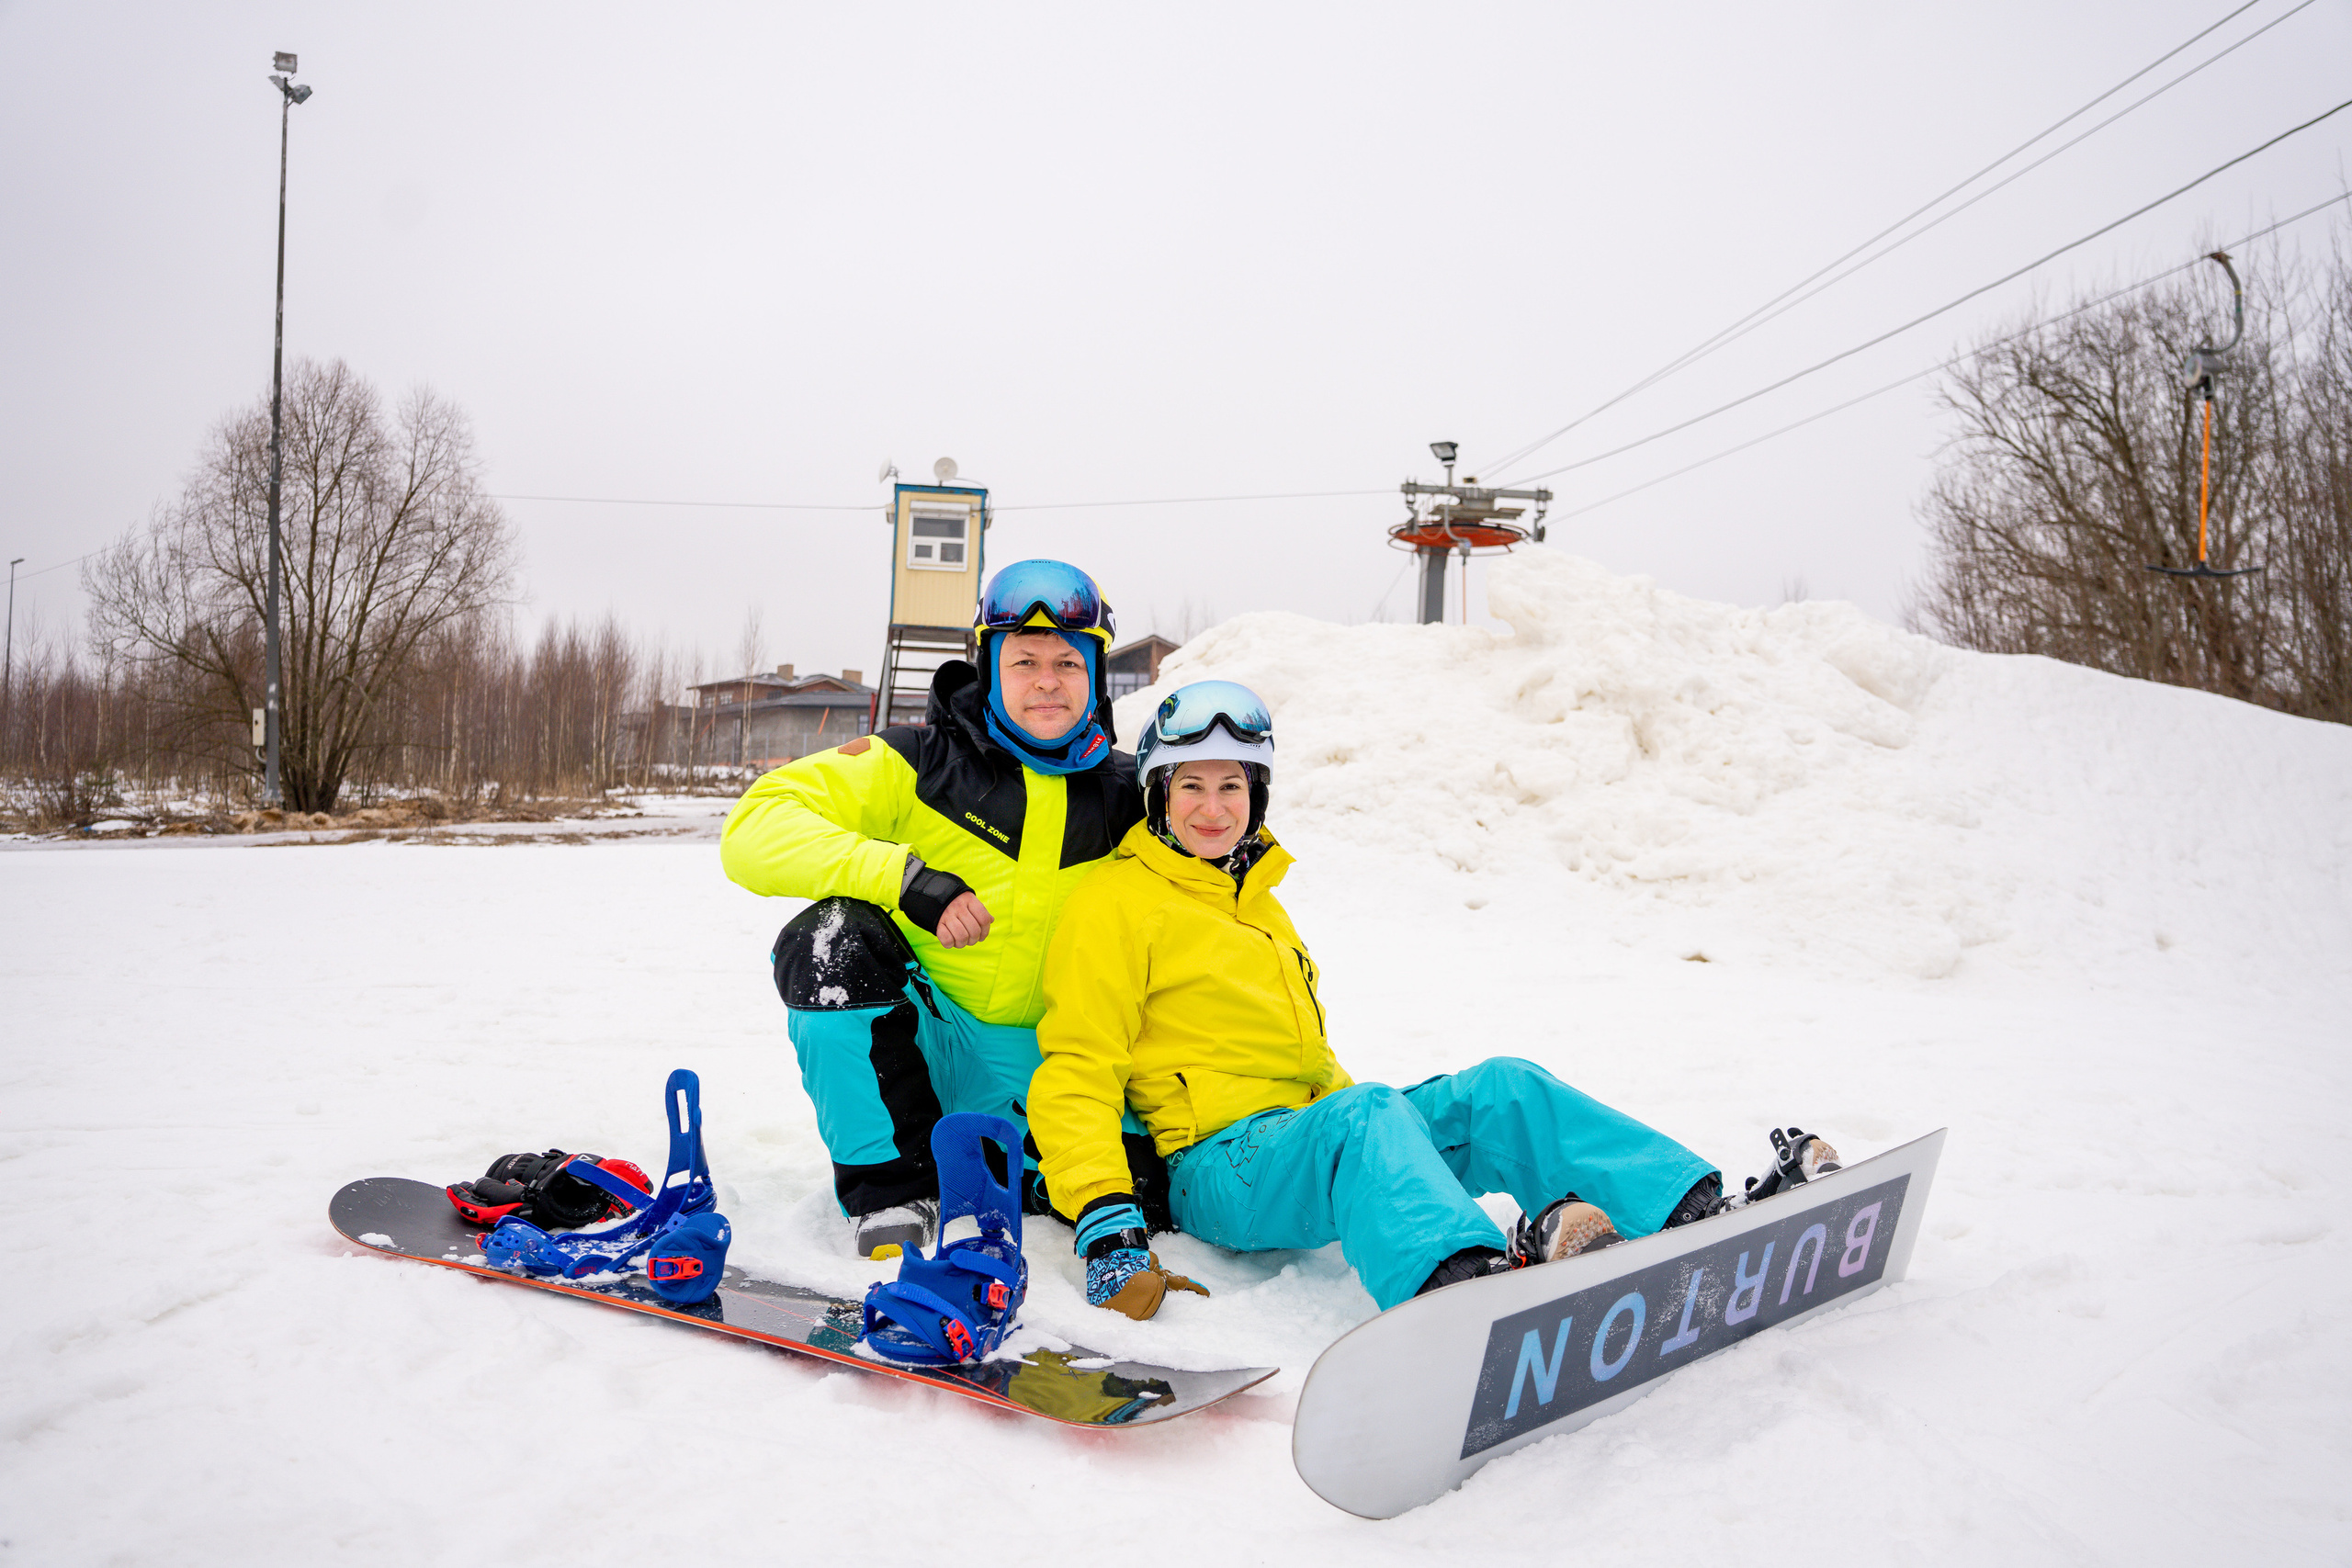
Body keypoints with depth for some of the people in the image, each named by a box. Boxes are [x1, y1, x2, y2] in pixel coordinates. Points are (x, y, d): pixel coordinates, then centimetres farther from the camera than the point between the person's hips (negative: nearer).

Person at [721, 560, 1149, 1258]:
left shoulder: (1122, 796, 3)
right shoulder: (921, 764, -8)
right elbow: (754, 831, -18)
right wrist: (906, 877, -30)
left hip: (1033, 1063, 3)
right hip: (907, 1038, -3)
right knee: (833, 940, -32)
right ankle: (891, 1190, -17)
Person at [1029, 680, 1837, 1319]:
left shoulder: (1259, 904, 25)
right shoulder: (1112, 906, -1)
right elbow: (1075, 1075, -9)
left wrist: (1371, 1113, 21)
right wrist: (1105, 1220, -21)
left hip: (1313, 1134, 8)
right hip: (1217, 1162, -7)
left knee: (1500, 1088, -13)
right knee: (1364, 1113, -37)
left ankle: (1707, 1215, -27)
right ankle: (1460, 1282, -66)